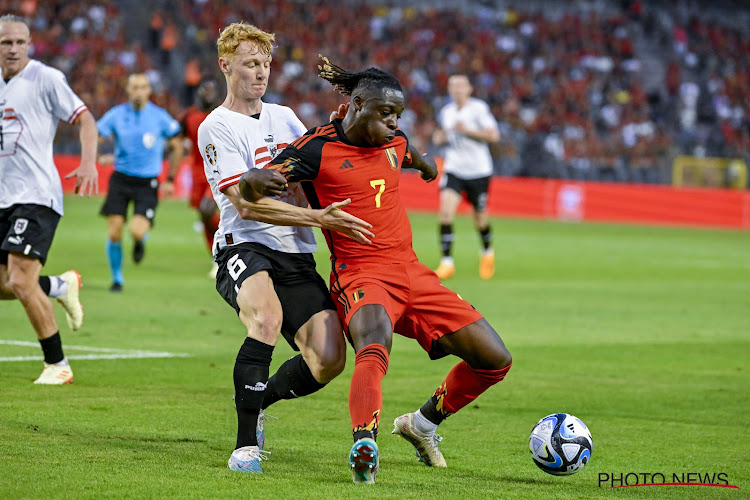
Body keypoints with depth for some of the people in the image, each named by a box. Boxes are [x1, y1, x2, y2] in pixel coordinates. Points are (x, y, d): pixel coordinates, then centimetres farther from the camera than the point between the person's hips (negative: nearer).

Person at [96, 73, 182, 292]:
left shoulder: (160, 117, -3)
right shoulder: (116, 115, -2)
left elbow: (176, 146, 9)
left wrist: (170, 179, 9)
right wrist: (99, 157, -20)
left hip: (147, 183, -1)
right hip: (121, 180, 2)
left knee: (137, 231, -20)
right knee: (114, 232, -5)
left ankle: (140, 241, 19)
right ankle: (117, 278, 16)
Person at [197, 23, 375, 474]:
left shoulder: (284, 117, 19)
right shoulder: (217, 128, -3)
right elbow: (246, 204, -13)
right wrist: (319, 218, -22)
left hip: (297, 256, 6)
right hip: (245, 248, -6)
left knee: (329, 358, -13)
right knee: (268, 317, -38)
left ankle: (256, 399, 17)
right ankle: (247, 443, -28)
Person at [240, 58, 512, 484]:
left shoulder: (395, 143, 11)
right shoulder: (318, 149, -8)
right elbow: (251, 185, -14)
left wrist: (426, 166, 58)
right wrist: (255, 182, -37)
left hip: (412, 272, 7)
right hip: (361, 276, -7)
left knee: (495, 360, 3)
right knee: (375, 343, -41)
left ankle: (422, 424, 24)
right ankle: (364, 448, -55)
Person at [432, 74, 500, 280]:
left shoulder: (479, 108, -9)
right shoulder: (446, 111, 8)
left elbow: (493, 135, -15)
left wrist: (467, 130, -22)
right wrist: (440, 137, 1)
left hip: (478, 170, -3)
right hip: (454, 169, 3)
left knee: (480, 220, 7)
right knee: (446, 211, -19)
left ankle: (487, 251, 39)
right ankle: (447, 262, -17)